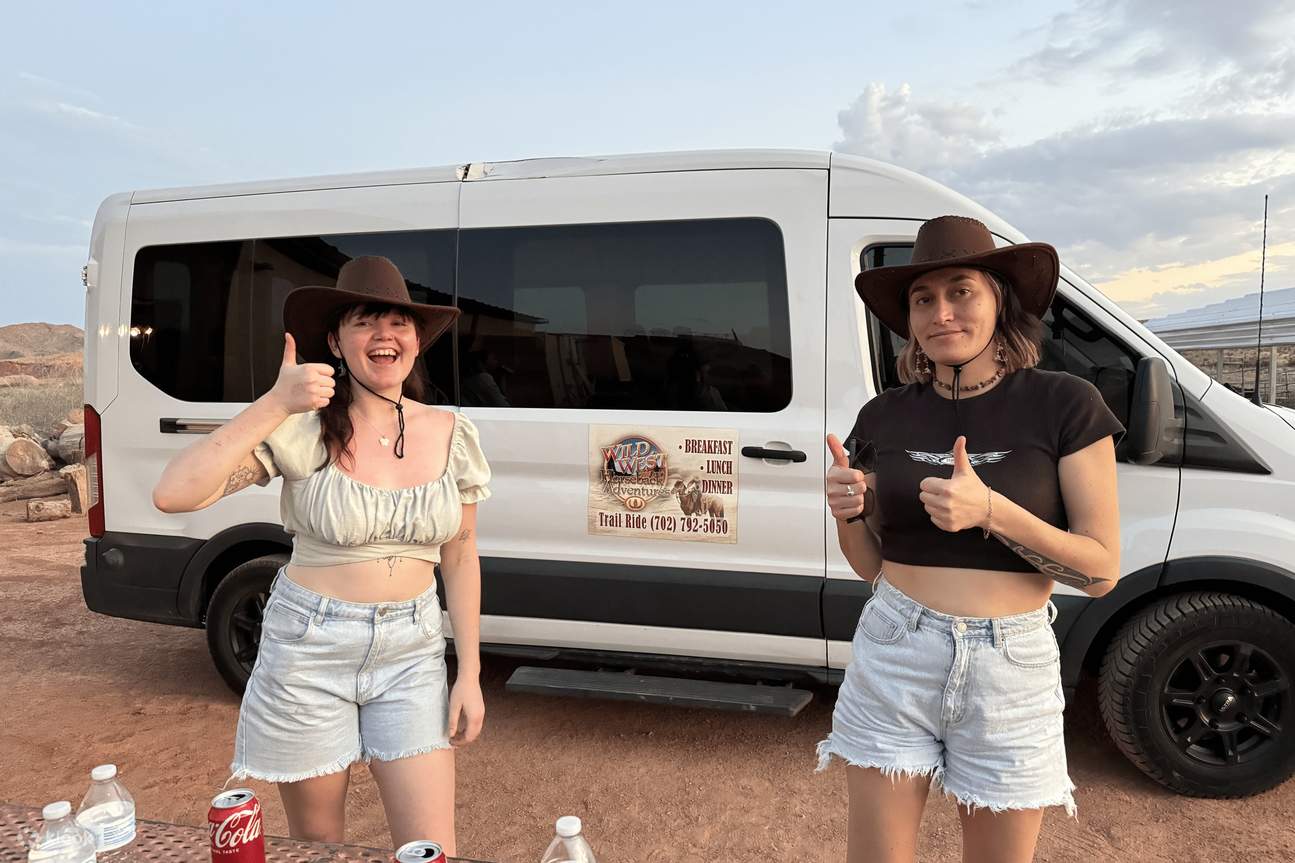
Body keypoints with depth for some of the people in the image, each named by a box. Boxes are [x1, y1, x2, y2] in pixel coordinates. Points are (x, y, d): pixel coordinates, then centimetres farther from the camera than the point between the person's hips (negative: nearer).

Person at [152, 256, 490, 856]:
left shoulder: (450, 434, -3)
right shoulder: (302, 430, -13)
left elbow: (460, 557, 3)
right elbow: (173, 494, -23)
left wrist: (470, 674, 1)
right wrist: (274, 404, -27)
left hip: (412, 654, 2)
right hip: (309, 650, -2)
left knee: (432, 849, 5)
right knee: (317, 842, 18)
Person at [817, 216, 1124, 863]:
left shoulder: (1064, 405, -6)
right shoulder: (885, 417, 2)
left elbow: (1102, 572, -7)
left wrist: (989, 510, -22)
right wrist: (847, 513, -12)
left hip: (1011, 668, -1)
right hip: (892, 660, 2)